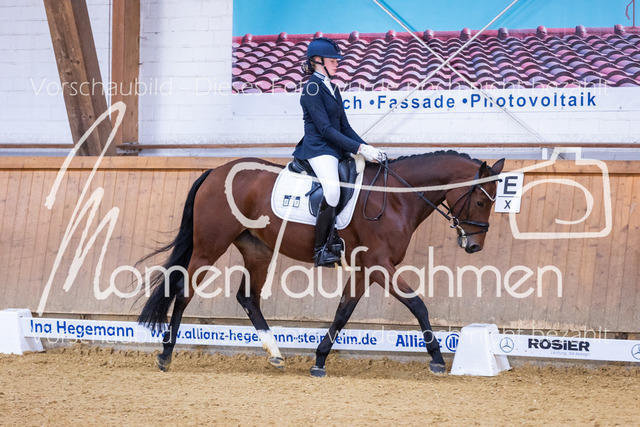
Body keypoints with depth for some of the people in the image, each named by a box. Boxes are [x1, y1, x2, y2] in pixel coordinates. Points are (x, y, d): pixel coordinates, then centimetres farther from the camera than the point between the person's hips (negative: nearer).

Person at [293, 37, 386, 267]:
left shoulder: (332, 89, 19)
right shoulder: (312, 88, -8)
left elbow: (344, 127, 20)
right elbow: (325, 129, -15)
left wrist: (367, 148, 6)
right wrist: (359, 148, -19)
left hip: (336, 149, 10)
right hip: (318, 148, -10)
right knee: (332, 188, -31)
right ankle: (321, 251, -25)